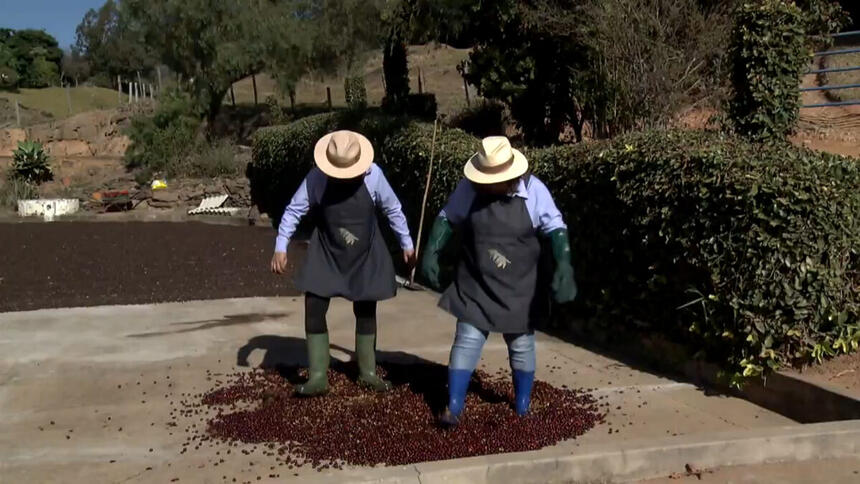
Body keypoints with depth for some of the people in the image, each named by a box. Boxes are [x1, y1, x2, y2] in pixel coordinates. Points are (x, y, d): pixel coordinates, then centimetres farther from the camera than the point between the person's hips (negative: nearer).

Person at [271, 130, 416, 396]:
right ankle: (318, 376, 5)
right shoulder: (316, 178, -19)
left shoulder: (373, 175, -18)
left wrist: (407, 244, 3)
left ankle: (367, 373, 28)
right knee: (314, 309, -8)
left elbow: (393, 209, -4)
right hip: (326, 255, 0)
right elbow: (294, 210, -10)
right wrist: (280, 247, -15)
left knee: (365, 311, 10)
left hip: (365, 256, 0)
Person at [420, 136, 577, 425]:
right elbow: (447, 219, 1)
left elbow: (555, 229, -9)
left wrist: (564, 266, -21)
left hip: (518, 288, 0)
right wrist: (431, 252, -9)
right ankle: (454, 407, 8)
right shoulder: (469, 188, -11)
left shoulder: (534, 190, -13)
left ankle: (522, 405, 32)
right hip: (475, 284, 0)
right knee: (467, 340, -1)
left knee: (521, 344, 13)